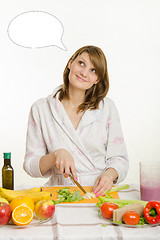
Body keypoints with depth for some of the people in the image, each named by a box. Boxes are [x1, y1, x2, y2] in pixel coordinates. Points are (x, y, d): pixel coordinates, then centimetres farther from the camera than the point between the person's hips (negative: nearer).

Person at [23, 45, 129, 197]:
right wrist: (56, 155, -16)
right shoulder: (40, 109, 3)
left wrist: (109, 174, -14)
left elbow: (119, 159, 8)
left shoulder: (107, 107, 5)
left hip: (98, 192, 1)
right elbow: (30, 166, 3)